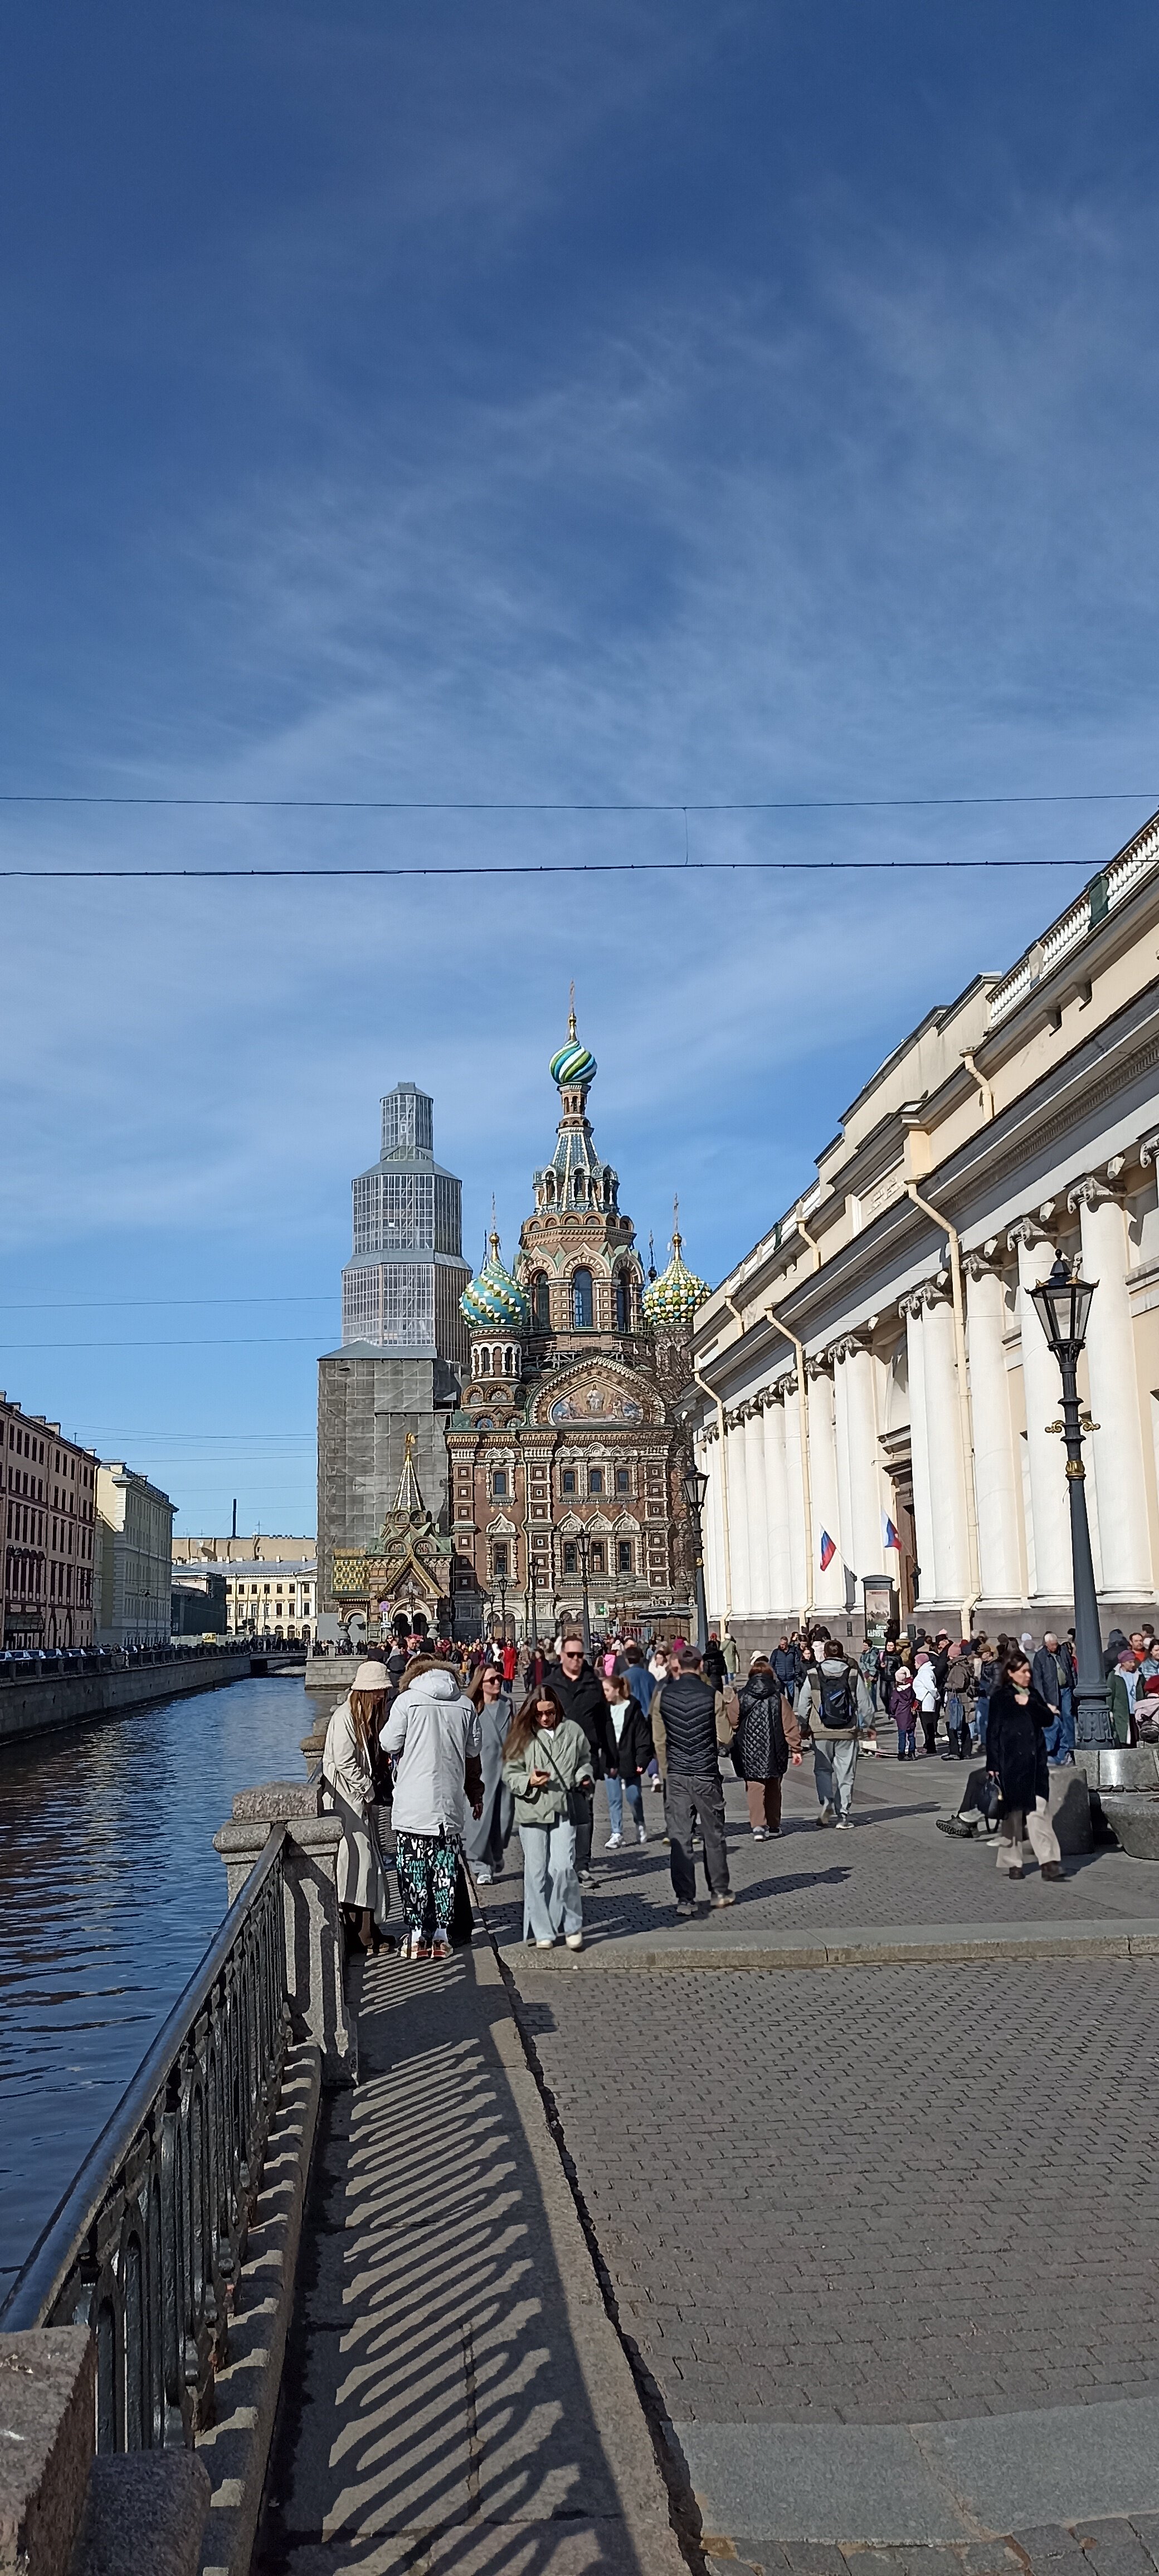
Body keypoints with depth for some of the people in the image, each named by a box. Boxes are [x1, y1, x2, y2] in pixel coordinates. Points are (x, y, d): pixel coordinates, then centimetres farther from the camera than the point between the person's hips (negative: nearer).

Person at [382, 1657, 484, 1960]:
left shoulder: (408, 1700, -6)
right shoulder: (465, 1704, 5)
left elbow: (389, 1744, -4)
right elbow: (473, 1753, 12)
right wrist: (476, 1796, 25)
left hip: (413, 1806, -3)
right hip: (450, 1802, 3)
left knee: (413, 1870, 5)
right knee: (445, 1870, 9)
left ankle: (417, 1936, 7)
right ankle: (441, 1936, 12)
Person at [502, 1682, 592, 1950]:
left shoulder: (572, 1730, 5)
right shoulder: (523, 1735, 0)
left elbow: (585, 1760, 19)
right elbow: (510, 1772, 2)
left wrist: (584, 1777, 0)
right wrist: (529, 1781, -15)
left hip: (564, 1810, 0)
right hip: (532, 1810, 0)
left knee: (563, 1867, -11)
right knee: (536, 1872, 4)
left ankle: (573, 1926, 8)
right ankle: (543, 1932, 16)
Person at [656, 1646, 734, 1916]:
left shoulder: (664, 1694, -1)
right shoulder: (712, 1694, -8)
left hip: (676, 1774, 1)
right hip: (706, 1774, -1)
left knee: (679, 1838, 3)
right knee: (714, 1835, 13)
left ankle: (685, 1899, 2)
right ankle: (719, 1892, 22)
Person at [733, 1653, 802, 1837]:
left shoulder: (742, 1698, -2)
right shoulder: (778, 1698, -2)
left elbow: (734, 1725, 3)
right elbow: (790, 1725, -4)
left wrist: (735, 1748, 18)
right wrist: (795, 1749, 1)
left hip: (749, 1752, -1)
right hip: (773, 1752, 1)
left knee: (755, 1787, -3)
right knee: (773, 1788, 18)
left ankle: (758, 1826, -19)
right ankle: (774, 1825, 29)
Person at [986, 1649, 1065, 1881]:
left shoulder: (1033, 1694, 13)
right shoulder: (999, 1697, -3)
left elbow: (1048, 1719, 4)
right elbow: (993, 1732, -4)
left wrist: (1030, 1704, -11)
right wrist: (993, 1765, -8)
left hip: (1035, 1761, 4)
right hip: (1011, 1762, -3)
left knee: (1039, 1810, -7)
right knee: (1013, 1813, 3)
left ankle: (1048, 1862, -13)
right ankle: (1013, 1863, 13)